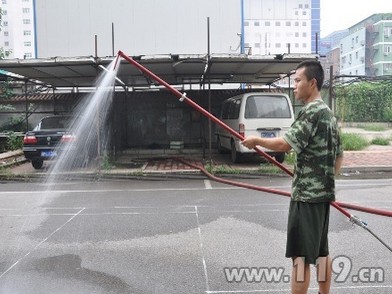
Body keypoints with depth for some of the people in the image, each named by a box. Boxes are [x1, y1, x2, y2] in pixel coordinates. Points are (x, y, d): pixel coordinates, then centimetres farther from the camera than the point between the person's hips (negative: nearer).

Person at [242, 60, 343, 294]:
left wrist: (257, 140, -8)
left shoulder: (312, 111, -15)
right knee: (321, 251, 17)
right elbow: (339, 155, 19)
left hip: (307, 195, -10)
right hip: (323, 193, 10)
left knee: (301, 255, -3)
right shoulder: (329, 113, 15)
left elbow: (285, 144, -22)